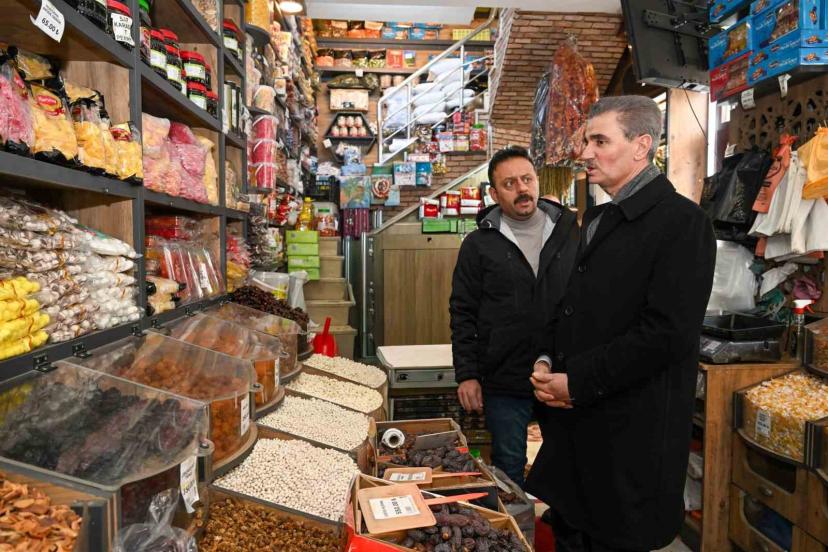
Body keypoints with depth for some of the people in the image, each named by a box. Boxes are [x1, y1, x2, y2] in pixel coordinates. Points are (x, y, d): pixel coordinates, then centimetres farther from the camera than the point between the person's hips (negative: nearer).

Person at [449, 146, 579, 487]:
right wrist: (467, 375, -5)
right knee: (509, 468, 13)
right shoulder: (479, 244, 0)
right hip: (504, 381, -1)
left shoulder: (570, 233, 4)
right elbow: (463, 313, 0)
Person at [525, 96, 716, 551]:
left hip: (631, 429, -7)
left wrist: (577, 381, -17)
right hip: (573, 418, 8)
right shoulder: (597, 218, 14)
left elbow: (668, 333, -20)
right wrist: (546, 361, 2)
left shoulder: (681, 221, -13)